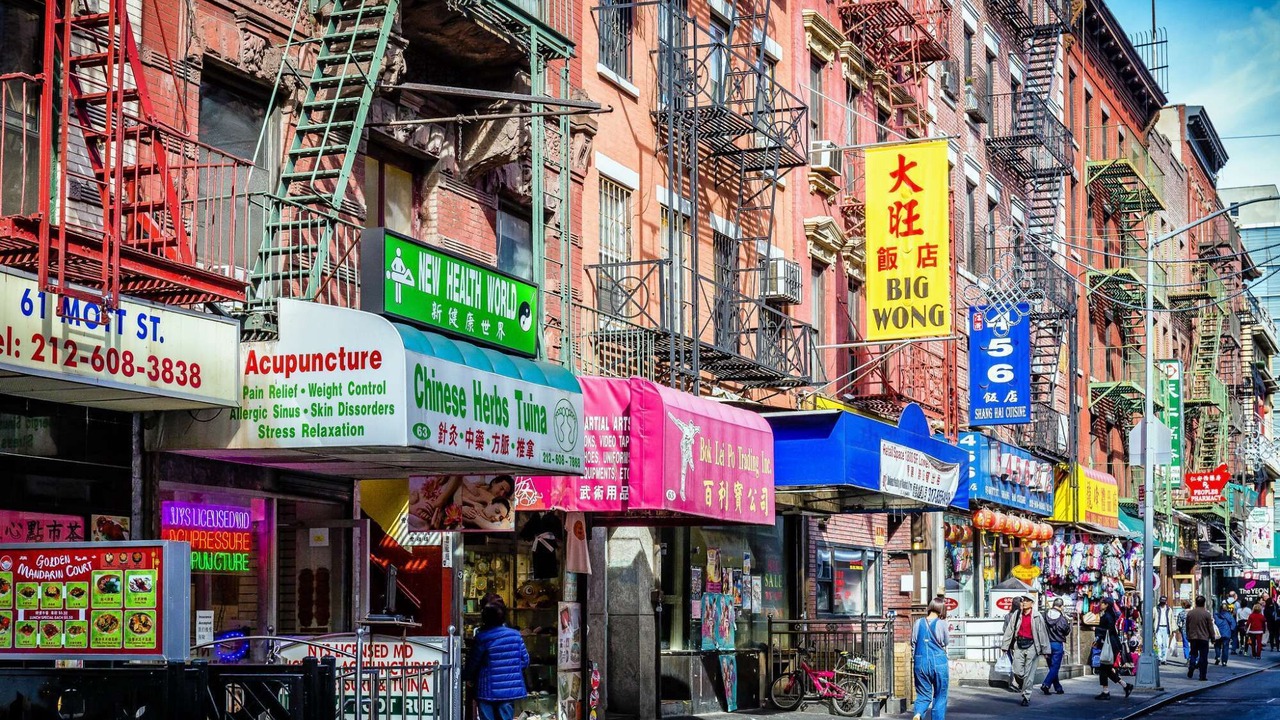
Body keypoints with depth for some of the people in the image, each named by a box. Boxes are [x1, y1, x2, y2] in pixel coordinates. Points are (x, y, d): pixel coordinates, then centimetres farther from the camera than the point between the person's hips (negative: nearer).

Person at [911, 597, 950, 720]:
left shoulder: (919, 623, 3)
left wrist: (913, 664, 17)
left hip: (921, 663, 3)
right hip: (938, 662, -3)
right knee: (940, 697, 11)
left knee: (923, 695, 8)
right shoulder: (941, 623, -7)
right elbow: (946, 641, 8)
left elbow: (913, 644, 8)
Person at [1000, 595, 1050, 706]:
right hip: (1018, 645, 2)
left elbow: (1042, 633, 0)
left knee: (1029, 673, -1)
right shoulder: (1016, 614, 5)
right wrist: (1005, 646, 7)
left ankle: (1026, 696, 8)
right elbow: (1009, 630, 8)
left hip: (1031, 646, -2)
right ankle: (1022, 684, 31)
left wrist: (1045, 650, 0)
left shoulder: (1037, 616, -2)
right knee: (1017, 672, -1)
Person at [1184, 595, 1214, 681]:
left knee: (1193, 655, 16)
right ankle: (1202, 676, 0)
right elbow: (1210, 627, -4)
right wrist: (1212, 638, 6)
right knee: (1203, 657, 2)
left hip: (1193, 638, 3)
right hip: (1204, 638, -3)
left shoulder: (1190, 613, 1)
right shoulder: (1207, 614, -9)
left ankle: (1190, 673, 4)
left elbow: (1187, 626, 9)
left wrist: (1188, 636, 20)